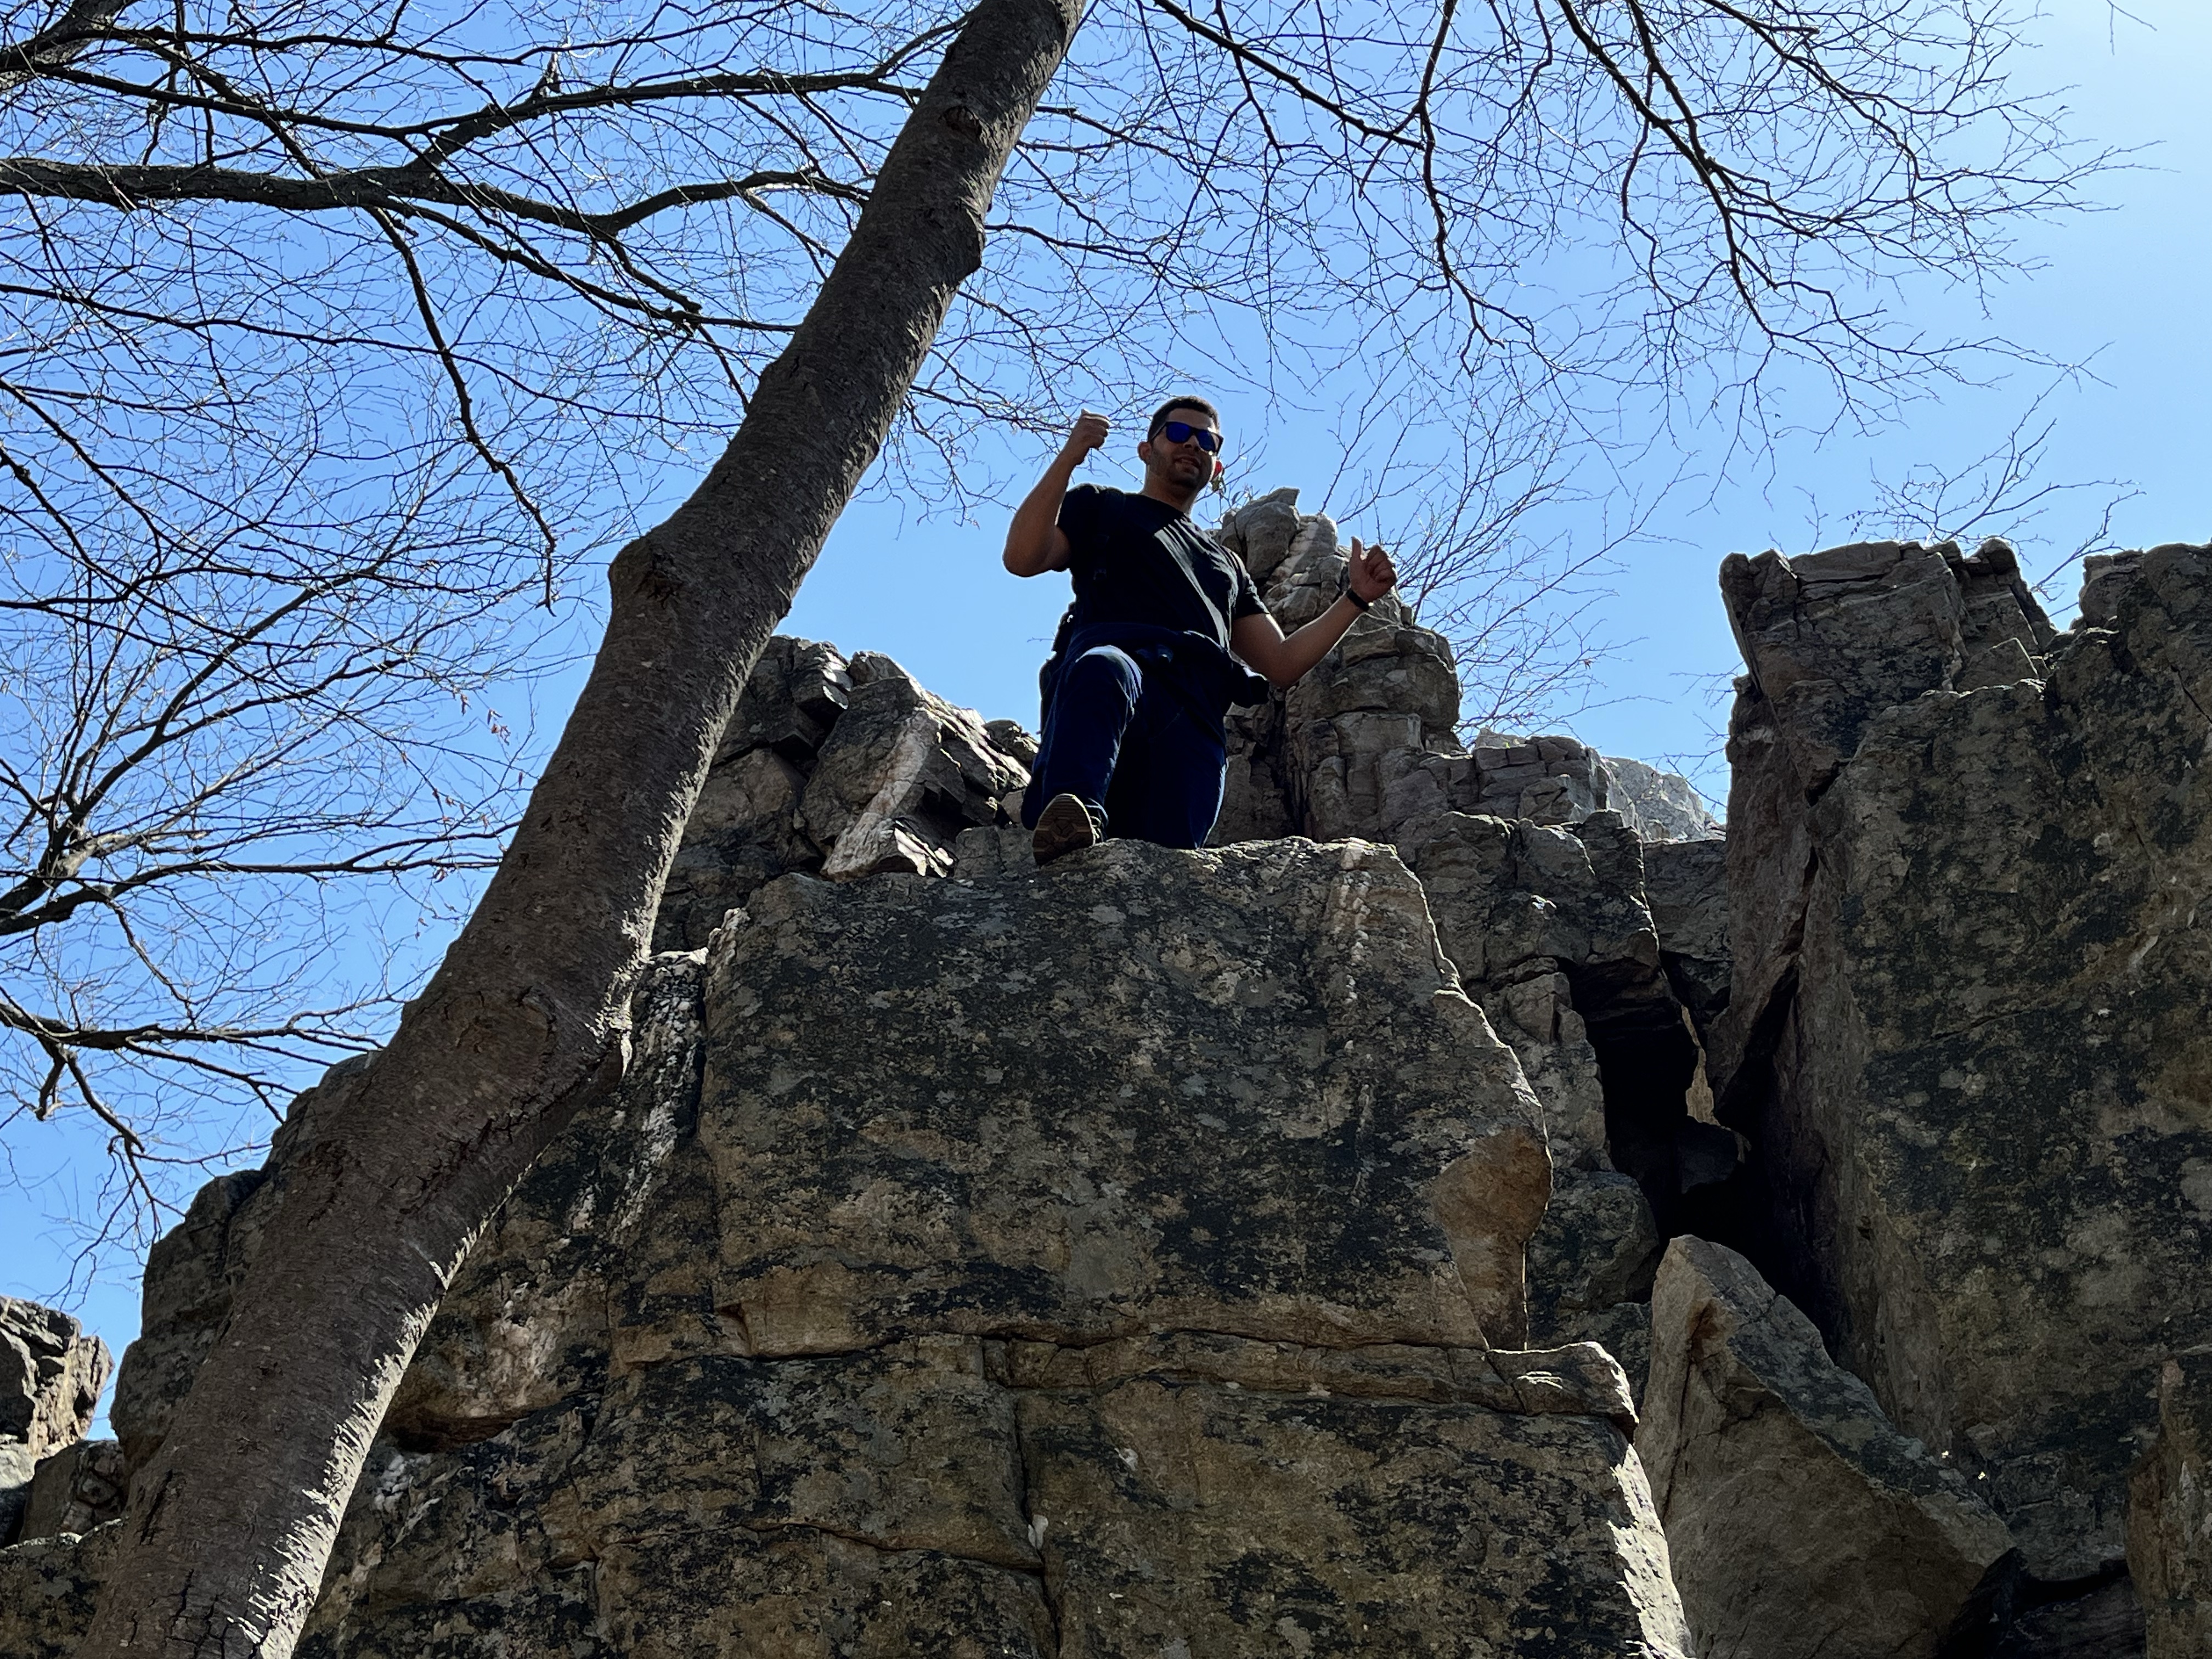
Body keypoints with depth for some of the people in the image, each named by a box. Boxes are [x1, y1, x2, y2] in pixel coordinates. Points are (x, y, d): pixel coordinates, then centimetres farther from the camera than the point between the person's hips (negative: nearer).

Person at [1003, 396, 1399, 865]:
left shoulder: (1226, 563, 45)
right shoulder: (1101, 507, 33)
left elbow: (1280, 663, 37)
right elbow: (1022, 558, 12)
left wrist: (1356, 598, 29)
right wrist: (1068, 459, 3)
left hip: (1196, 712, 6)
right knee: (1104, 670, -46)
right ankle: (1073, 817, -68)